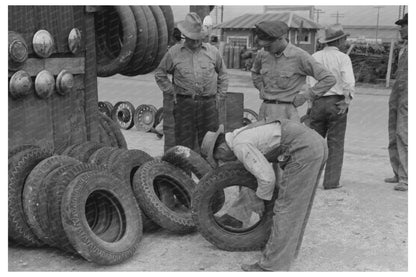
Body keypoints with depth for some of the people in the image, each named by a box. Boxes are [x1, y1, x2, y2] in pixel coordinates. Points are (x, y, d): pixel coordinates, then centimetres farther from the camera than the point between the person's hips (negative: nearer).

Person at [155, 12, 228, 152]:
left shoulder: (212, 51, 8)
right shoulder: (174, 52, 5)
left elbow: (222, 74, 20)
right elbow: (159, 74, 15)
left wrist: (219, 96, 11)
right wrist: (172, 91, 5)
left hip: (208, 104, 1)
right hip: (184, 104, -1)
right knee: (184, 145, 2)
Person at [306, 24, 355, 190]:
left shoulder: (314, 57, 7)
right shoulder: (343, 58, -4)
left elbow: (309, 82, 2)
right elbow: (349, 82, -16)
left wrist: (311, 103, 5)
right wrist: (347, 101, -7)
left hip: (317, 103, 3)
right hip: (337, 103, -3)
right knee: (335, 144, 4)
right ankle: (331, 181, 5)